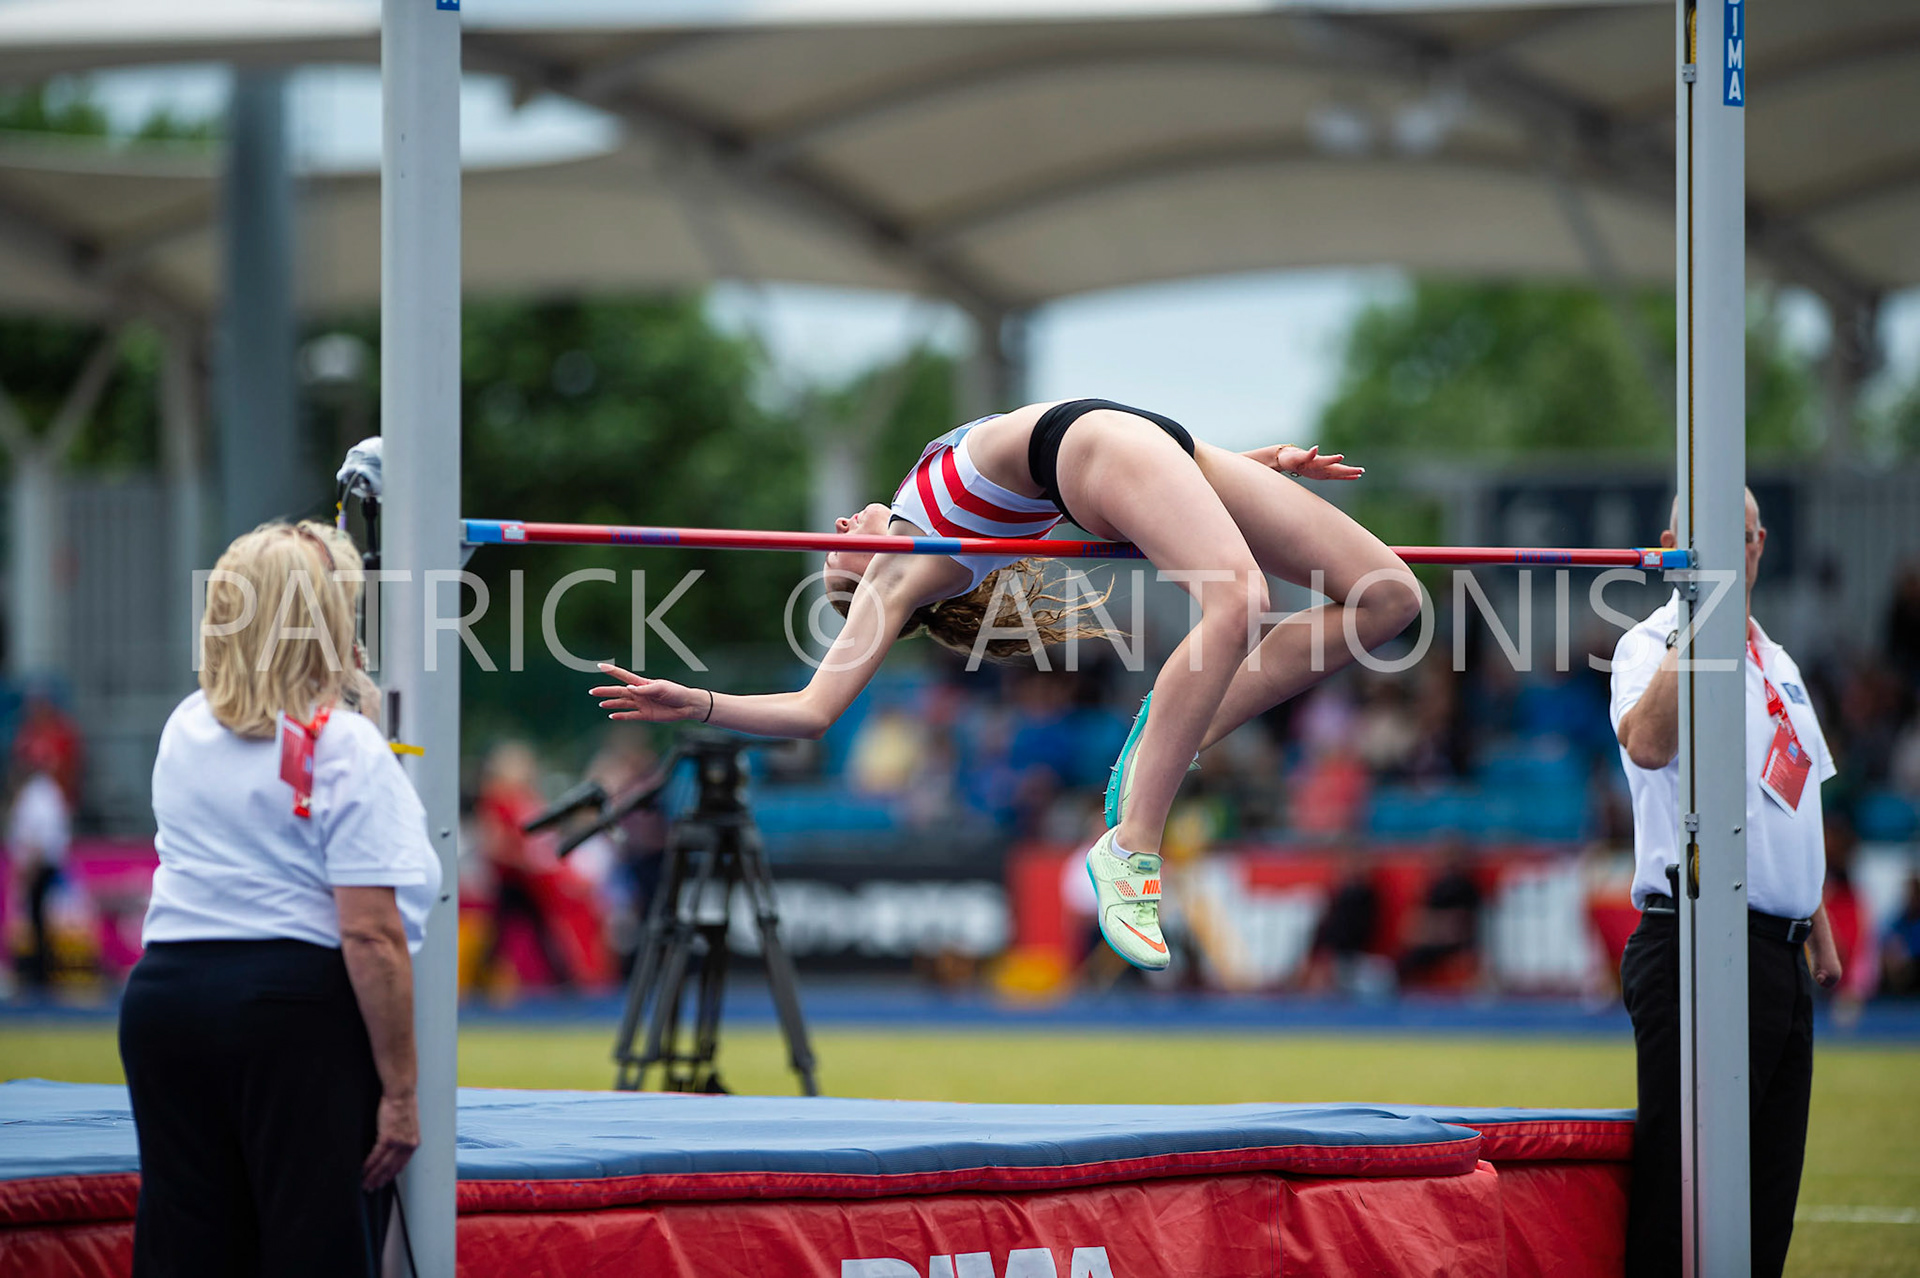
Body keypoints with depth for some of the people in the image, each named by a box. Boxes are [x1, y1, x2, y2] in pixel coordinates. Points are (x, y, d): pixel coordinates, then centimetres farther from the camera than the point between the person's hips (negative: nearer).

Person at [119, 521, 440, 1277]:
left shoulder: (185, 730, 11)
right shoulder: (345, 748, -9)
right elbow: (371, 936, -15)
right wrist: (400, 1090, -11)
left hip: (166, 992, 6)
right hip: (301, 1013, -6)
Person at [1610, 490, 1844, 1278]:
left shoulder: (1778, 664, 20)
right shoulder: (1656, 646, -6)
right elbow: (1648, 745, -29)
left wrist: (1820, 933, 21)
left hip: (1780, 950, 8)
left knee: (1767, 1196, 8)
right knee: (1686, 1186, -13)